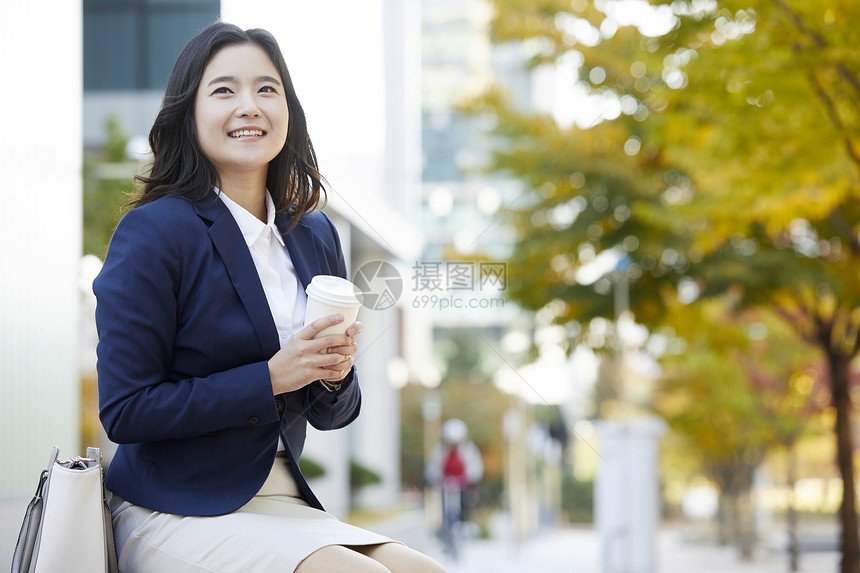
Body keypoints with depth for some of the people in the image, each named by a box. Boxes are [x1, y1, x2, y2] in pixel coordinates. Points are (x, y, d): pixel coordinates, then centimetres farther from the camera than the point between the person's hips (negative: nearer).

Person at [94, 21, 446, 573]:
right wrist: (270, 378, -18)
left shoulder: (315, 235, 10)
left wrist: (336, 374, -7)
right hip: (178, 517, -6)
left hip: (283, 507, 6)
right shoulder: (153, 232, -10)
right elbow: (124, 410, -14)